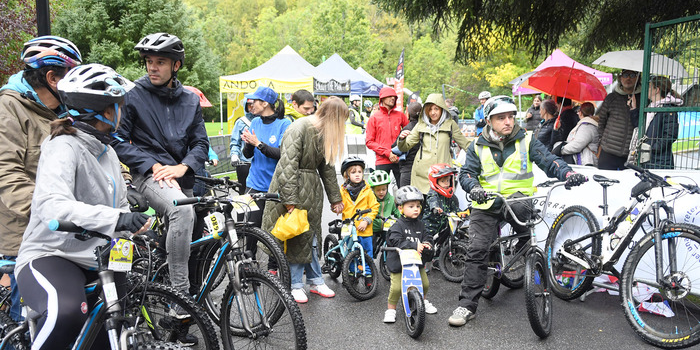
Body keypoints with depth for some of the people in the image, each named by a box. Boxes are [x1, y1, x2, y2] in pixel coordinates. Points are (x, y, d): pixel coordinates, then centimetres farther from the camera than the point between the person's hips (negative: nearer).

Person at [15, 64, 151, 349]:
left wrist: (137, 229, -2)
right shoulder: (64, 147, -16)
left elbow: (120, 205, 17)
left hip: (97, 261, 8)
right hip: (50, 255, -8)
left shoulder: (107, 153, 12)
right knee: (67, 313, -36)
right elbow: (51, 205, -34)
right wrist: (115, 218, -47)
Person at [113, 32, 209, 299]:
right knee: (182, 209, -34)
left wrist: (182, 167, -11)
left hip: (181, 177, 5)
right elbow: (118, 140, -3)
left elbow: (201, 143, 8)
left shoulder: (190, 100, 9)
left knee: (193, 236, 11)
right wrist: (153, 165, -14)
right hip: (149, 175, -5)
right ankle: (180, 292, -30)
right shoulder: (133, 96, -2)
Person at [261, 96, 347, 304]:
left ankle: (316, 281, 23)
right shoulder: (299, 129, -18)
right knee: (295, 236, 1)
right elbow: (288, 165, -22)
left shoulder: (324, 133, 8)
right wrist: (290, 199, -25)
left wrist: (335, 198, 18)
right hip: (293, 187, -7)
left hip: (312, 189, 7)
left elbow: (327, 166, 16)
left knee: (311, 235, 13)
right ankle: (296, 285, 13)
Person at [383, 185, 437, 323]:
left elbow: (426, 236, 5)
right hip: (398, 262, -6)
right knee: (396, 287, -11)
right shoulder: (398, 225, -15)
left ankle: (422, 301, 41)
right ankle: (391, 309, 11)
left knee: (425, 284, 11)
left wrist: (427, 244, -20)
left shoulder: (420, 224, 5)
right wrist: (414, 246, -35)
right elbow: (396, 241, -27)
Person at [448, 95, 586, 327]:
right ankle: (467, 305, -5)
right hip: (485, 204, 0)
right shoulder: (478, 147, 6)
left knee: (520, 206, -35)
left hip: (517, 197, 0)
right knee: (476, 251, -12)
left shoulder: (526, 141, 3)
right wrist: (474, 188, -24)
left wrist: (568, 173, -25)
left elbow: (549, 161, -4)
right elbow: (466, 173, -1)